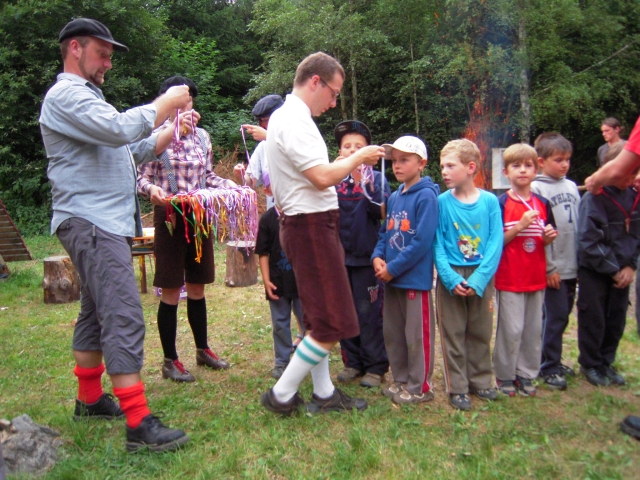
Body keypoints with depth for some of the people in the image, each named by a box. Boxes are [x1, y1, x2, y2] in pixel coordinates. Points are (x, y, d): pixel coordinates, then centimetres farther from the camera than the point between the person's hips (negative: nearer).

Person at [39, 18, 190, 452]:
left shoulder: (85, 98, 25)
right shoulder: (66, 95, -8)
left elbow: (130, 153, 23)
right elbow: (120, 129, -24)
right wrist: (165, 104, -11)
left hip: (106, 222, 11)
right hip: (92, 222, -11)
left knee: (96, 314, 15)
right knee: (124, 319, -15)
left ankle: (90, 399, 27)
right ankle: (140, 425, -13)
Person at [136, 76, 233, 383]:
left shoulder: (201, 135, 10)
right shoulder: (155, 136, -3)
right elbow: (142, 178, -7)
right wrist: (152, 189, -29)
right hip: (169, 218, -4)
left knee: (197, 287, 14)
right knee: (171, 292, 2)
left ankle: (203, 350, 29)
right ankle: (170, 361, 15)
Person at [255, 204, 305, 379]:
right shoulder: (268, 218, -3)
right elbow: (263, 253, -2)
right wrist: (266, 281, -6)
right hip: (278, 282, 0)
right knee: (280, 324, 10)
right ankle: (281, 362, 24)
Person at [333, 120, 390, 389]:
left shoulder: (375, 178, -1)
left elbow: (382, 211, -14)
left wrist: (364, 184, -24)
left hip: (366, 256, -3)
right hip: (340, 255, 4)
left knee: (369, 312, 1)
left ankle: (376, 366, 15)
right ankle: (352, 361, 25)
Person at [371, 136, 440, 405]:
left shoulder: (426, 196, -13)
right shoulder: (394, 197, 10)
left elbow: (422, 241, -20)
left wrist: (392, 268, -17)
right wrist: (377, 258, -4)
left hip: (415, 278, -8)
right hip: (392, 279, 8)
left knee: (417, 336, 4)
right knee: (392, 333, 16)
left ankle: (420, 388, 20)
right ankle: (401, 380, 32)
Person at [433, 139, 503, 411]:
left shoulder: (490, 201, -4)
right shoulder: (441, 202, -5)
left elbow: (496, 243, -7)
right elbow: (437, 245, -7)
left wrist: (478, 279, -16)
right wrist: (451, 278, -16)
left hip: (481, 277, 1)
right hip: (451, 278, -1)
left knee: (481, 332, 13)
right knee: (453, 333, 6)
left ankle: (480, 380, 31)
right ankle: (457, 387, 20)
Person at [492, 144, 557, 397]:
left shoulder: (543, 204, 7)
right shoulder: (501, 204, -7)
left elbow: (545, 241, 15)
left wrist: (549, 237, -7)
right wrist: (520, 226, -20)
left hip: (536, 277, 5)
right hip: (509, 278, -5)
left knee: (534, 329, 11)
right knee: (511, 329, 0)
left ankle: (526, 374, 25)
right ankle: (505, 375, 17)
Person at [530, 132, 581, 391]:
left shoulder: (571, 186, 10)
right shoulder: (537, 189, -9)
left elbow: (579, 225, 13)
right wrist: (549, 267, -13)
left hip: (572, 266, 6)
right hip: (552, 268, -6)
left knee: (563, 315, 14)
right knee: (554, 317, -1)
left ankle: (554, 360, 29)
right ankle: (549, 368, 13)